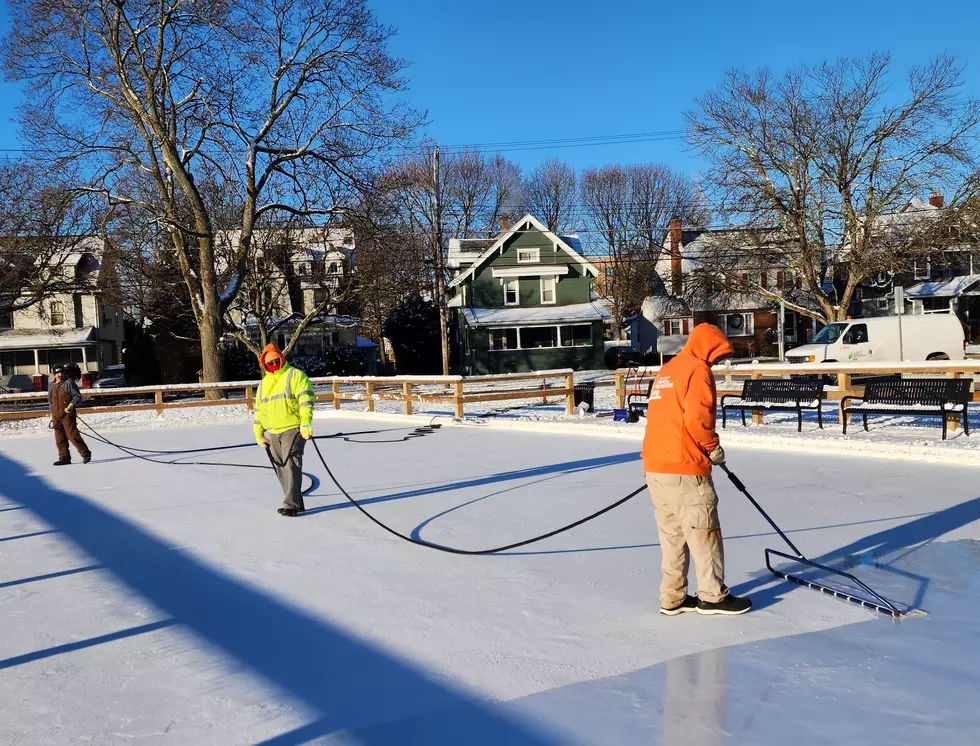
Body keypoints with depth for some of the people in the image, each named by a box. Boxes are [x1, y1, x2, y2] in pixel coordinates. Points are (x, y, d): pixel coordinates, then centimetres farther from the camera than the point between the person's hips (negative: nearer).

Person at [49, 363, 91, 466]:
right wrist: (52, 412, 20)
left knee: (72, 434, -12)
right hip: (56, 415, 7)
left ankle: (85, 453, -4)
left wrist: (71, 405, -19)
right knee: (60, 438, 6)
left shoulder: (69, 383, -4)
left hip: (67, 413, -7)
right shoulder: (51, 386, 15)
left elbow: (78, 396, -6)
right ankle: (64, 457, 12)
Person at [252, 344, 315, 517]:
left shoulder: (295, 375, -4)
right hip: (273, 433, 7)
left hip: (293, 429, -7)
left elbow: (306, 399, -15)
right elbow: (258, 409, 22)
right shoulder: (264, 383, 17)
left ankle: (291, 504, -12)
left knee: (291, 465, -13)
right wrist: (259, 434, 18)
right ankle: (296, 502, 18)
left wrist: (306, 423, -25)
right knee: (281, 469, 9)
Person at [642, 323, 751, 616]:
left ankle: (673, 598, 18)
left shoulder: (666, 370, 20)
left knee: (672, 534, 13)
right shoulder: (698, 369, -8)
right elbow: (696, 417, -20)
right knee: (703, 532, 2)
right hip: (683, 468, -9)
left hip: (655, 466, 9)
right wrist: (712, 447, -4)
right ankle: (712, 596, 11)